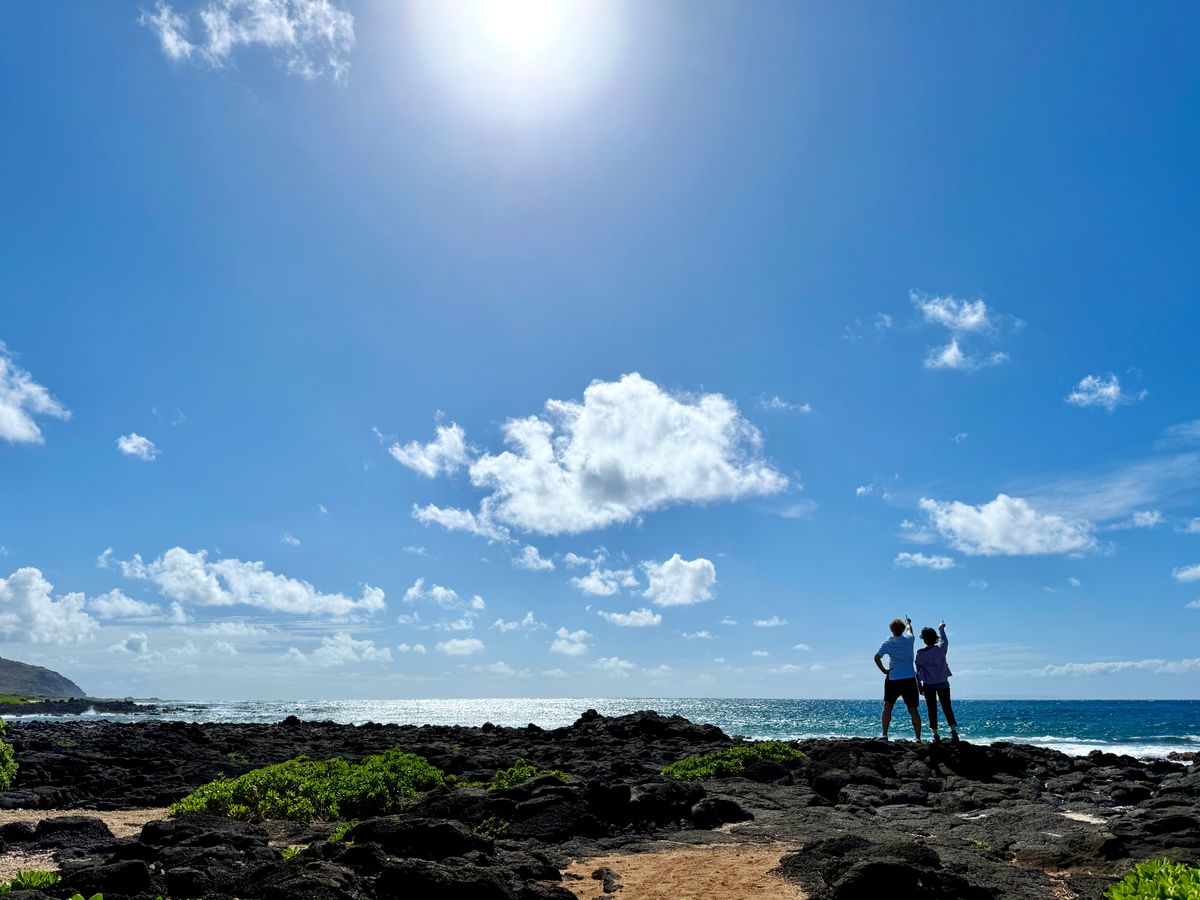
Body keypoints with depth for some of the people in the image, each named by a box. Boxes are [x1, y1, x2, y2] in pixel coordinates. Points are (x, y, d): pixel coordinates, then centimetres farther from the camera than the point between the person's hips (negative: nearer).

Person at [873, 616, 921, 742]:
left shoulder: (888, 643, -5)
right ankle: (918, 738, 5)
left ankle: (885, 735, 0)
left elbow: (877, 657, -16)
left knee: (887, 708, 8)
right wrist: (908, 622, 44)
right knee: (913, 710, 8)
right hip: (910, 679, 1)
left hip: (893, 680, -1)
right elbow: (909, 630, 23)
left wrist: (883, 670, -3)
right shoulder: (909, 640, -1)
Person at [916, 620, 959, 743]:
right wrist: (941, 628, 30)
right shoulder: (940, 649, -8)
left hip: (928, 685, -1)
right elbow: (944, 640, 14)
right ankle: (953, 730, -13)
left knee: (932, 710, 6)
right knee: (947, 708, 4)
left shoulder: (920, 654, -9)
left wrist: (919, 685, 7)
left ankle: (936, 734, 4)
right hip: (943, 683, 1)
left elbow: (918, 671, -3)